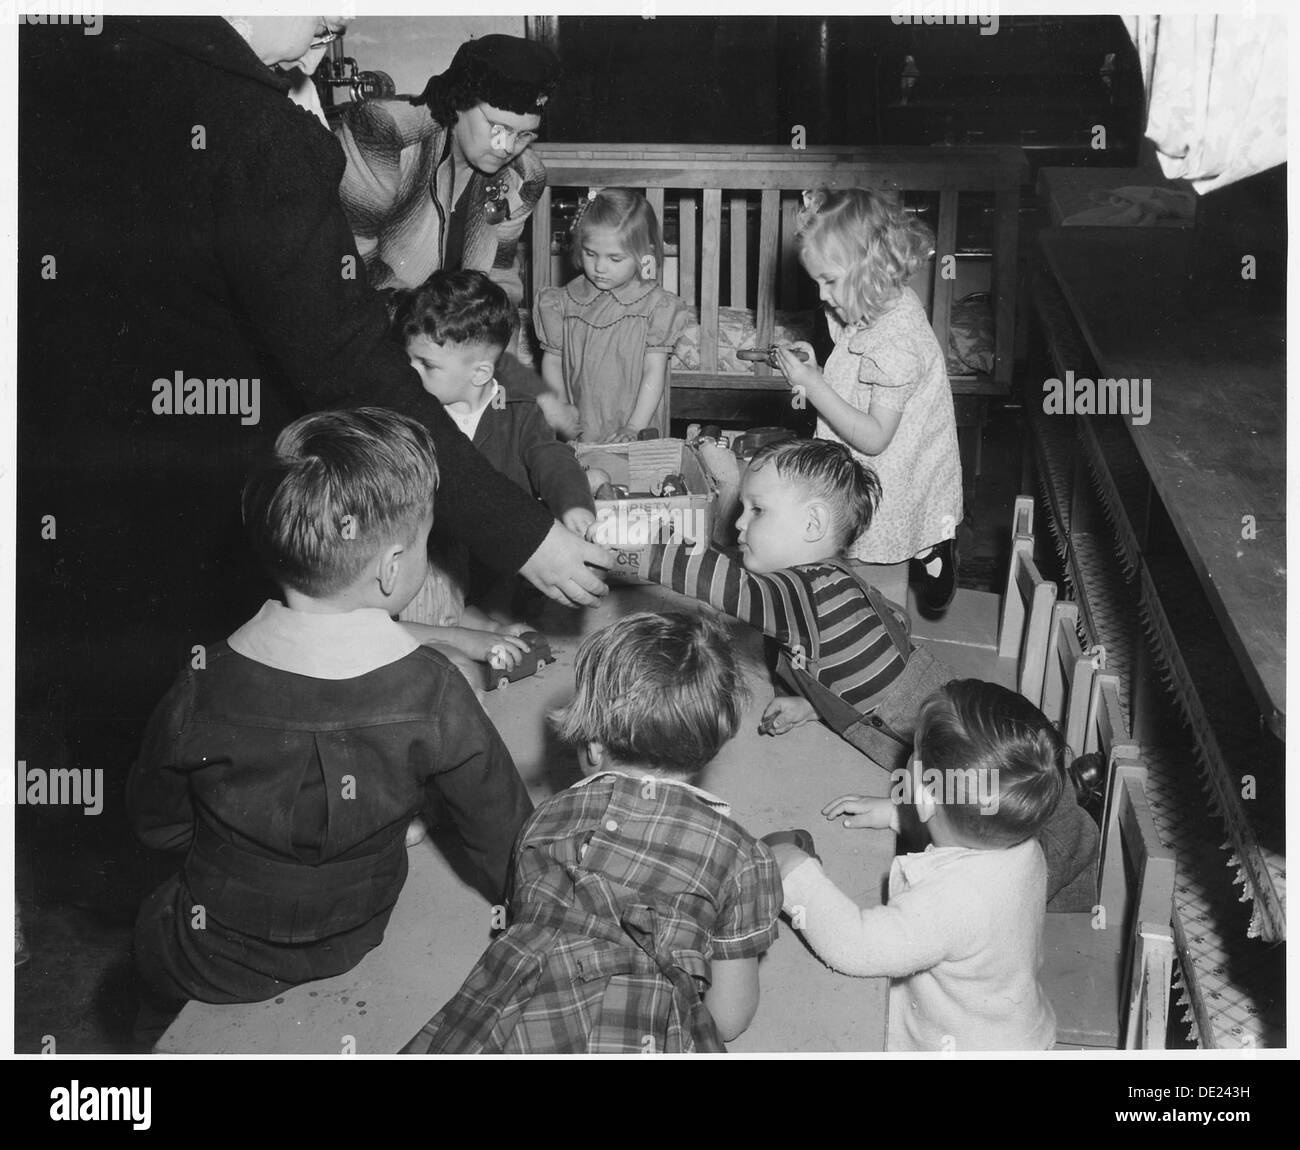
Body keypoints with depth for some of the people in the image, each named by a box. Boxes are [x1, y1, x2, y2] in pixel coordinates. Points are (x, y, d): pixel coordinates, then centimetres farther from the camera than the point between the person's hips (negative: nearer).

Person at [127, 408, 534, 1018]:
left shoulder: (199, 694, -27)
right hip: (354, 955, 1)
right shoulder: (434, 698, -29)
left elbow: (156, 826, -8)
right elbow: (510, 851, -18)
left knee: (157, 916, 32)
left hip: (214, 971, -1)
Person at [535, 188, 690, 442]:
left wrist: (634, 428, -13)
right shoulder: (565, 302, 6)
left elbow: (654, 373, -5)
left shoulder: (656, 305, -2)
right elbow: (551, 361, 12)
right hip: (578, 430, 2)